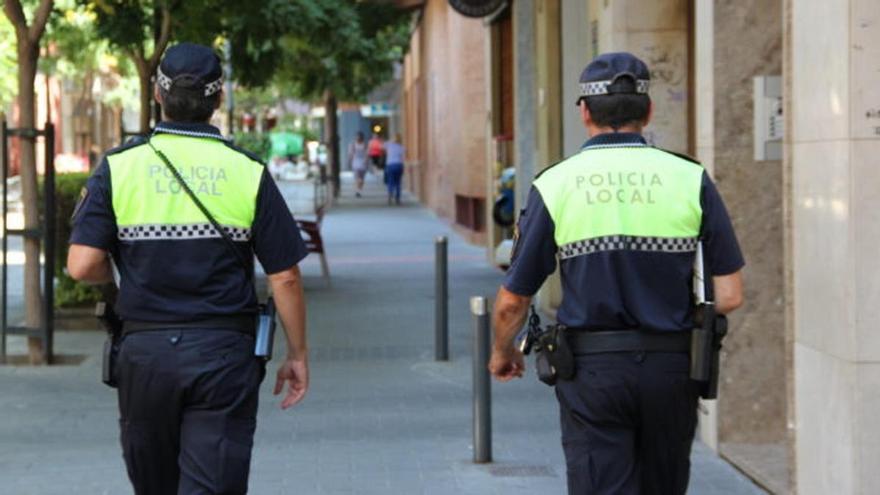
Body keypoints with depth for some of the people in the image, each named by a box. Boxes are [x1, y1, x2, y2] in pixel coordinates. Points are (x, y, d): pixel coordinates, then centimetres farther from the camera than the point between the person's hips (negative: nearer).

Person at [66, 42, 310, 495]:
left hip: (144, 354, 2)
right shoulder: (247, 173, -3)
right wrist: (297, 354, 8)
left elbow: (83, 266, -8)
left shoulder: (119, 167, -2)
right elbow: (285, 276, -3)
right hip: (225, 355, -1)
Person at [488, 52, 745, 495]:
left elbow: (512, 301, 0)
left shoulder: (554, 185, -4)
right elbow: (728, 296, -3)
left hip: (592, 372, -2)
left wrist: (502, 352, 21)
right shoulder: (690, 180, -2)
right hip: (671, 370, 2)